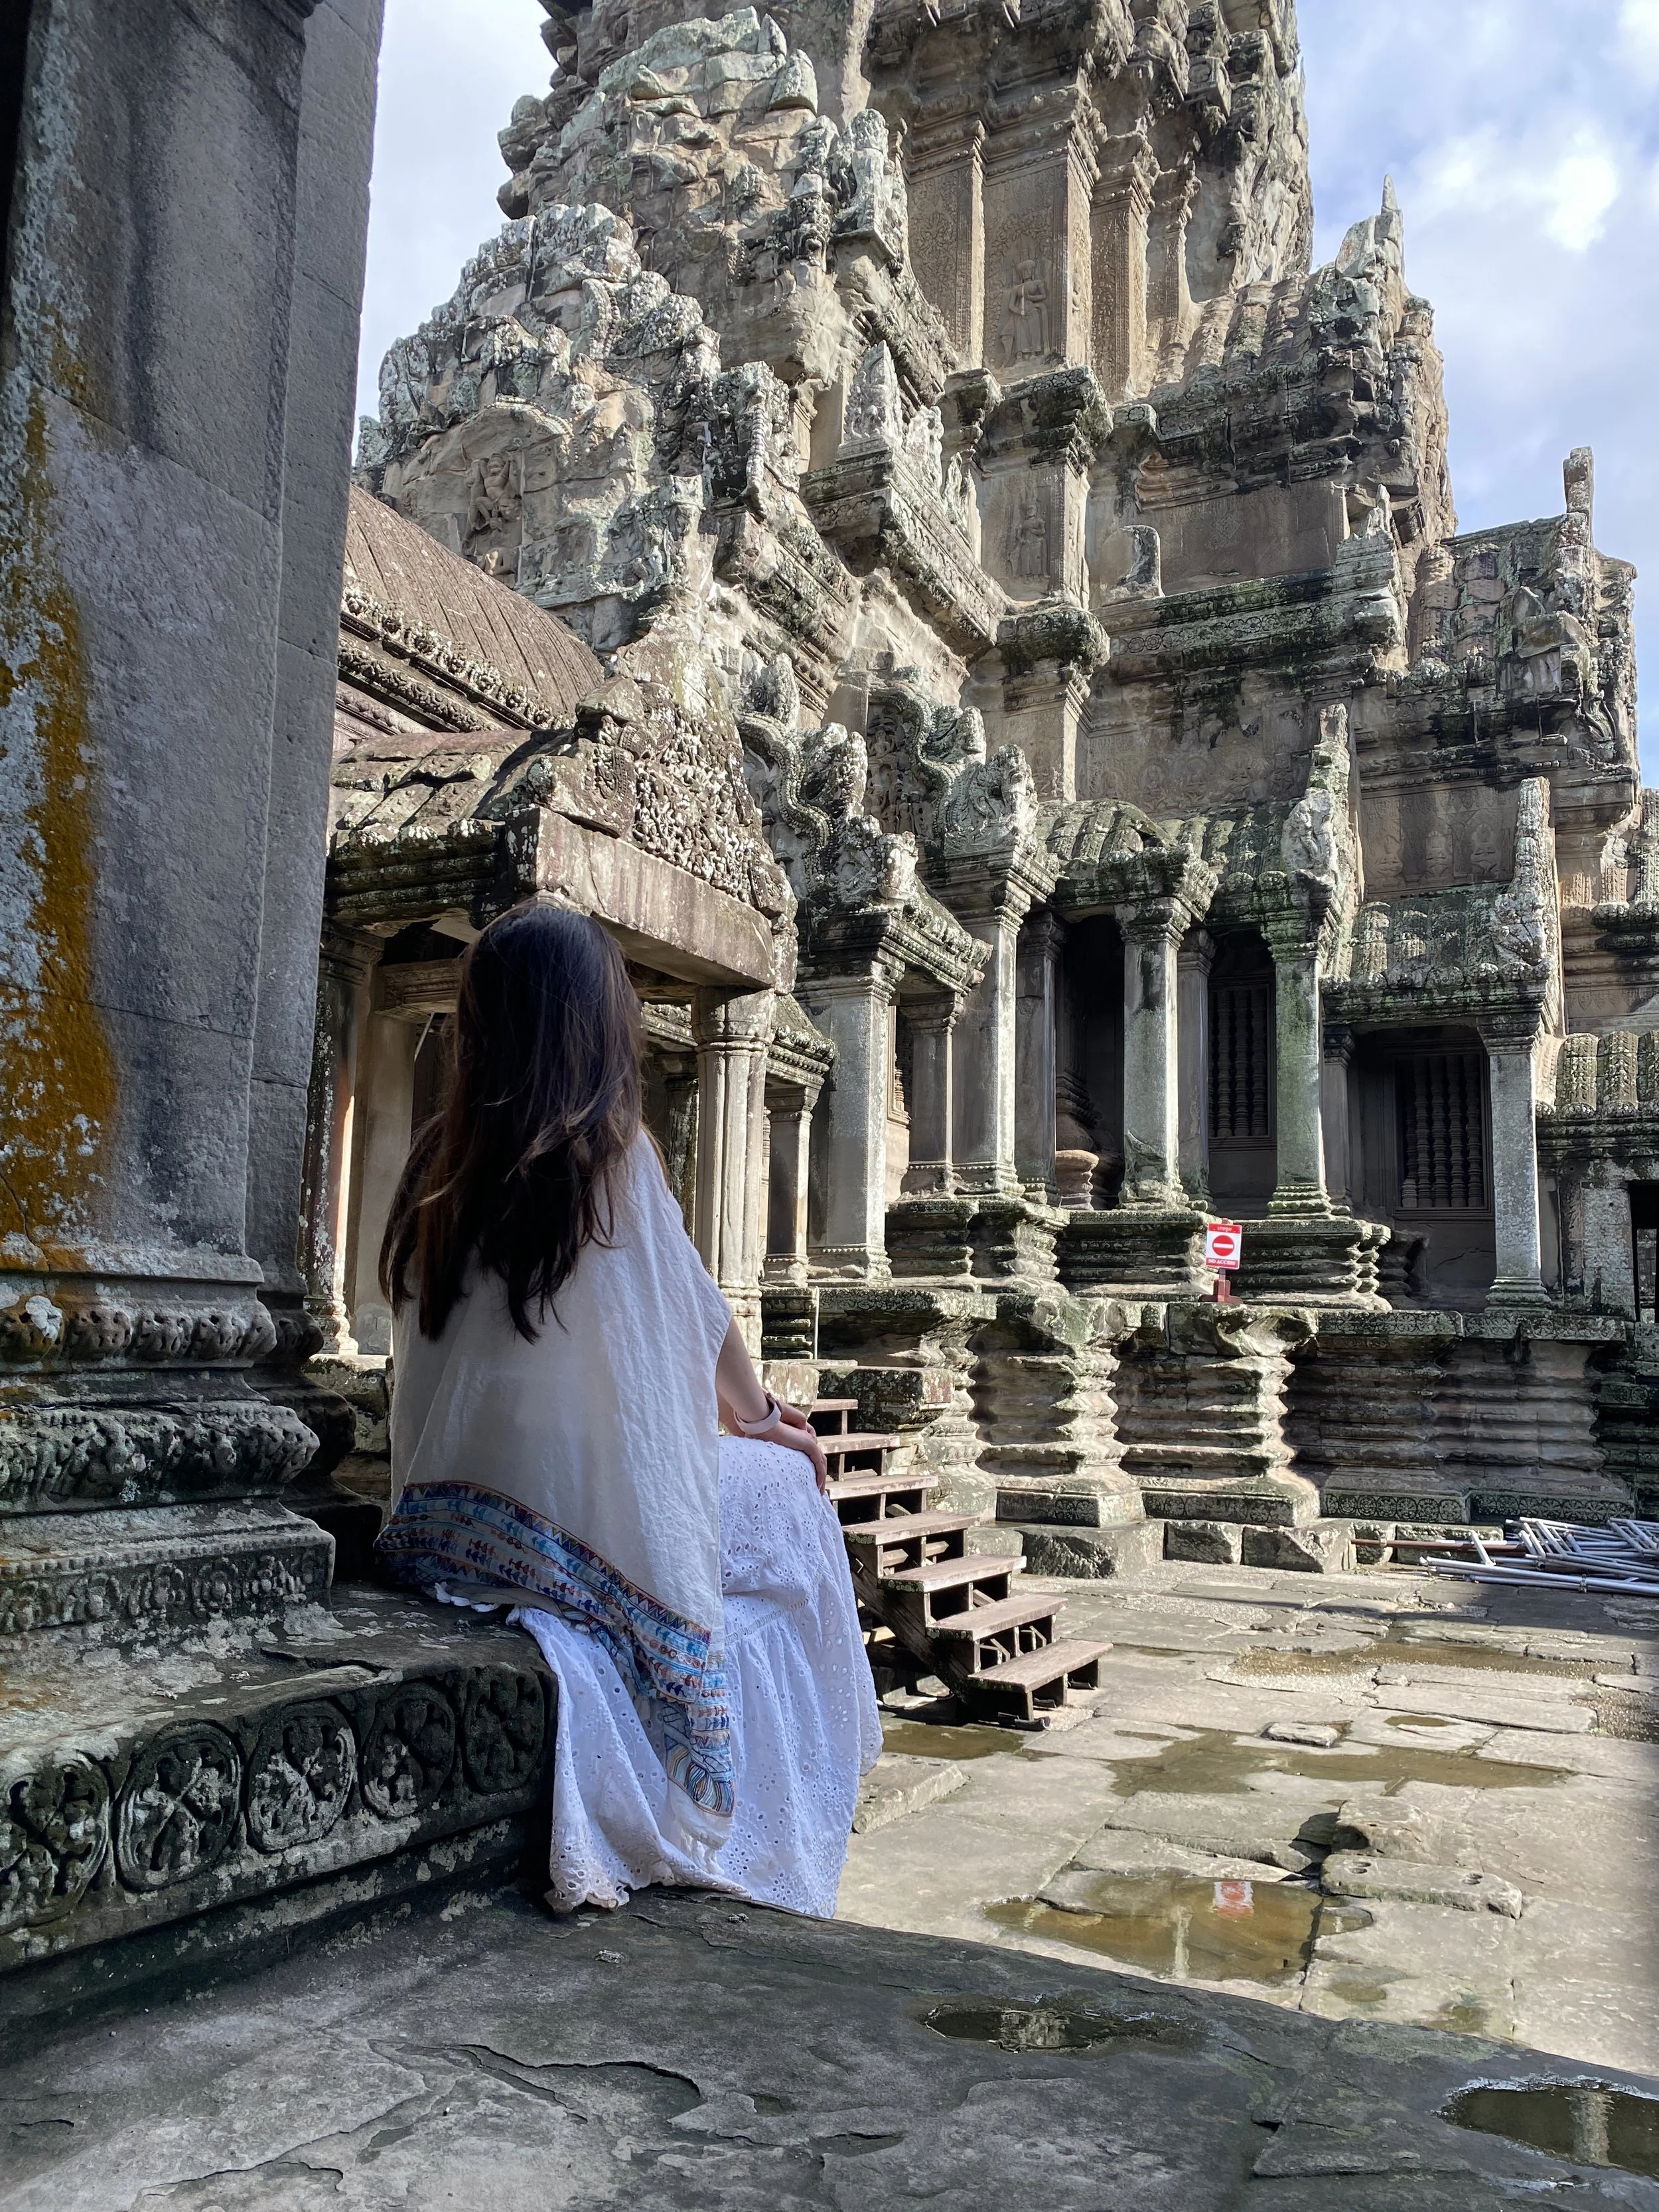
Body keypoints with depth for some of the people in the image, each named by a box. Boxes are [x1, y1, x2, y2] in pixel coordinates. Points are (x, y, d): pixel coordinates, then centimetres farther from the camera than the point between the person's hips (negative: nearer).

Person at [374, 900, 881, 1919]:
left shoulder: (439, 1160, 3)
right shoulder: (610, 1155, -15)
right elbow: (701, 1323, -3)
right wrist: (763, 1414, 20)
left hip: (442, 1527, 7)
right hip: (573, 1523, -6)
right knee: (792, 1490, 17)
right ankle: (783, 1823, 28)